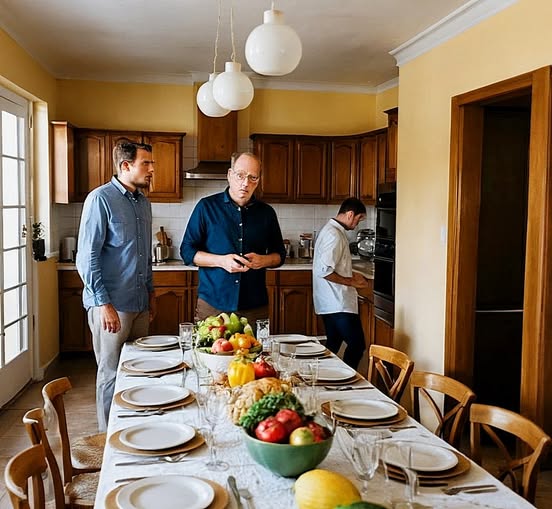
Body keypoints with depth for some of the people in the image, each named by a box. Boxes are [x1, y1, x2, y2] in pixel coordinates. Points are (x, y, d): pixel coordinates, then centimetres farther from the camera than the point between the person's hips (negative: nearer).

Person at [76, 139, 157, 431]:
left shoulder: (143, 201, 12)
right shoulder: (101, 199, -11)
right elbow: (86, 258, -15)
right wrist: (104, 303, -18)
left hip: (139, 303, 7)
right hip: (111, 304, -7)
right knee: (111, 374, 3)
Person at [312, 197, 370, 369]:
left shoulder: (331, 230, 14)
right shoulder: (335, 235, -18)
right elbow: (324, 271, -26)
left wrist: (350, 275, 15)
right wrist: (351, 282, -17)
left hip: (330, 303, 11)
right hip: (339, 304, -11)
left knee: (333, 346, 15)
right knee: (357, 345, -6)